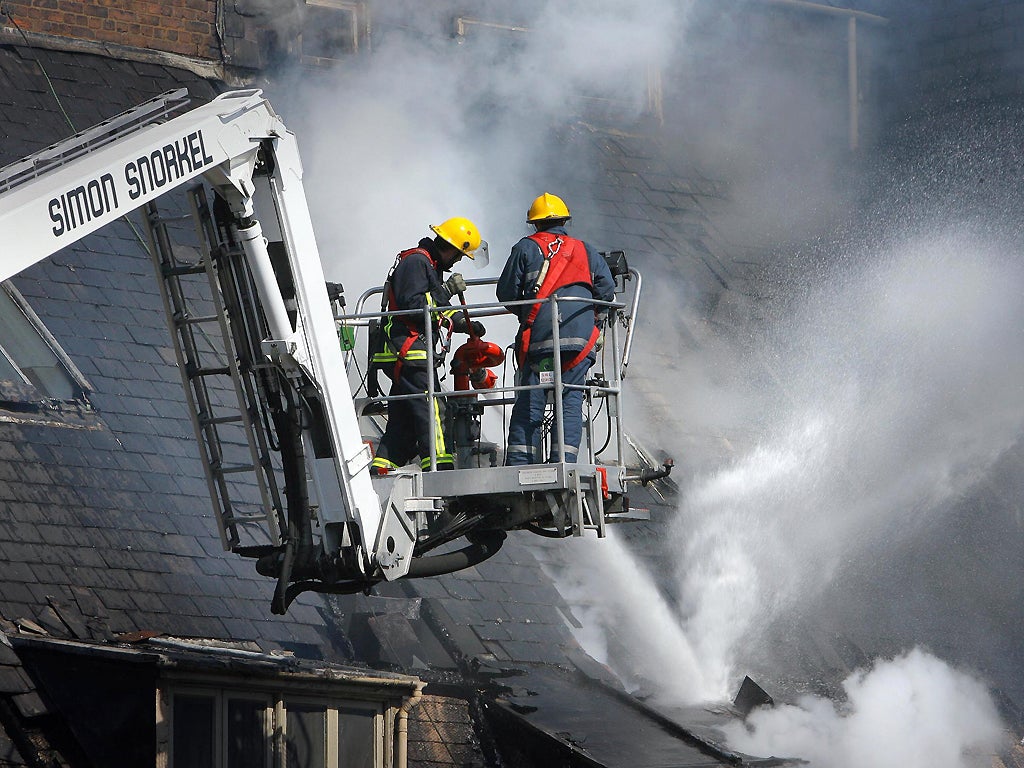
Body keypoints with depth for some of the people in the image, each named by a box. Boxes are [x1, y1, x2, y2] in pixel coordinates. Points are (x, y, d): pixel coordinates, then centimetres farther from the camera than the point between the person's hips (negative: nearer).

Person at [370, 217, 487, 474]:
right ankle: (439, 468, -18)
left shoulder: (429, 265, 23)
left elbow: (437, 309, 31)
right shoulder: (416, 262, -10)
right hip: (407, 351, -11)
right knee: (429, 410, -14)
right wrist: (446, 291, -18)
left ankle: (382, 468, 9)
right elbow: (412, 305, -21)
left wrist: (463, 323, 17)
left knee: (403, 418, 9)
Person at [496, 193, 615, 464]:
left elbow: (506, 292, 9)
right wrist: (595, 323, 21)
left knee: (529, 402, 0)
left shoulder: (526, 248, 11)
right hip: (581, 339, 1)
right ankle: (564, 461, -7)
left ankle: (519, 464, -5)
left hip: (539, 337, -1)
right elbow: (606, 289, 9)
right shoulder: (585, 251, 18)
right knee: (571, 401, 3)